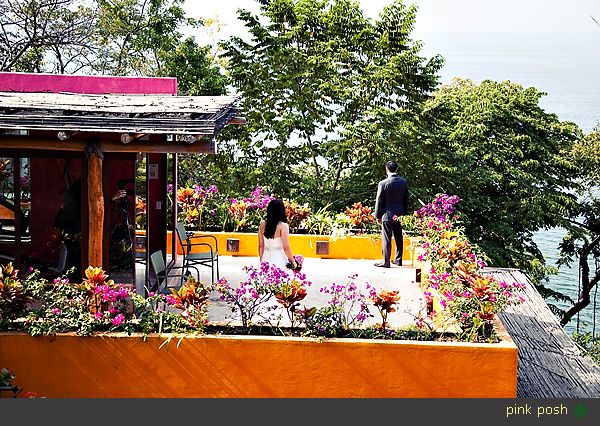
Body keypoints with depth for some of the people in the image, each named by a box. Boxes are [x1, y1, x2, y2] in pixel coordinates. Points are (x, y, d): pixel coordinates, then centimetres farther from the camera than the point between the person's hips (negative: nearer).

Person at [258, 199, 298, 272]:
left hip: (266, 258, 4)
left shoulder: (262, 225, 2)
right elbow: (286, 247, -12)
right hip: (279, 259, -4)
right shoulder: (283, 226, -12)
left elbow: (261, 246, 9)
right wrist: (293, 261, 1)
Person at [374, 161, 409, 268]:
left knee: (386, 238, -1)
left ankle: (386, 262, -1)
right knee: (398, 237, 14)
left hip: (388, 214, -5)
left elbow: (379, 201, -7)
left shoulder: (383, 183, -13)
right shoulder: (404, 182, 2)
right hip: (400, 214, 5)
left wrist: (378, 216, 2)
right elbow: (406, 199, 10)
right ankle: (398, 259, 21)